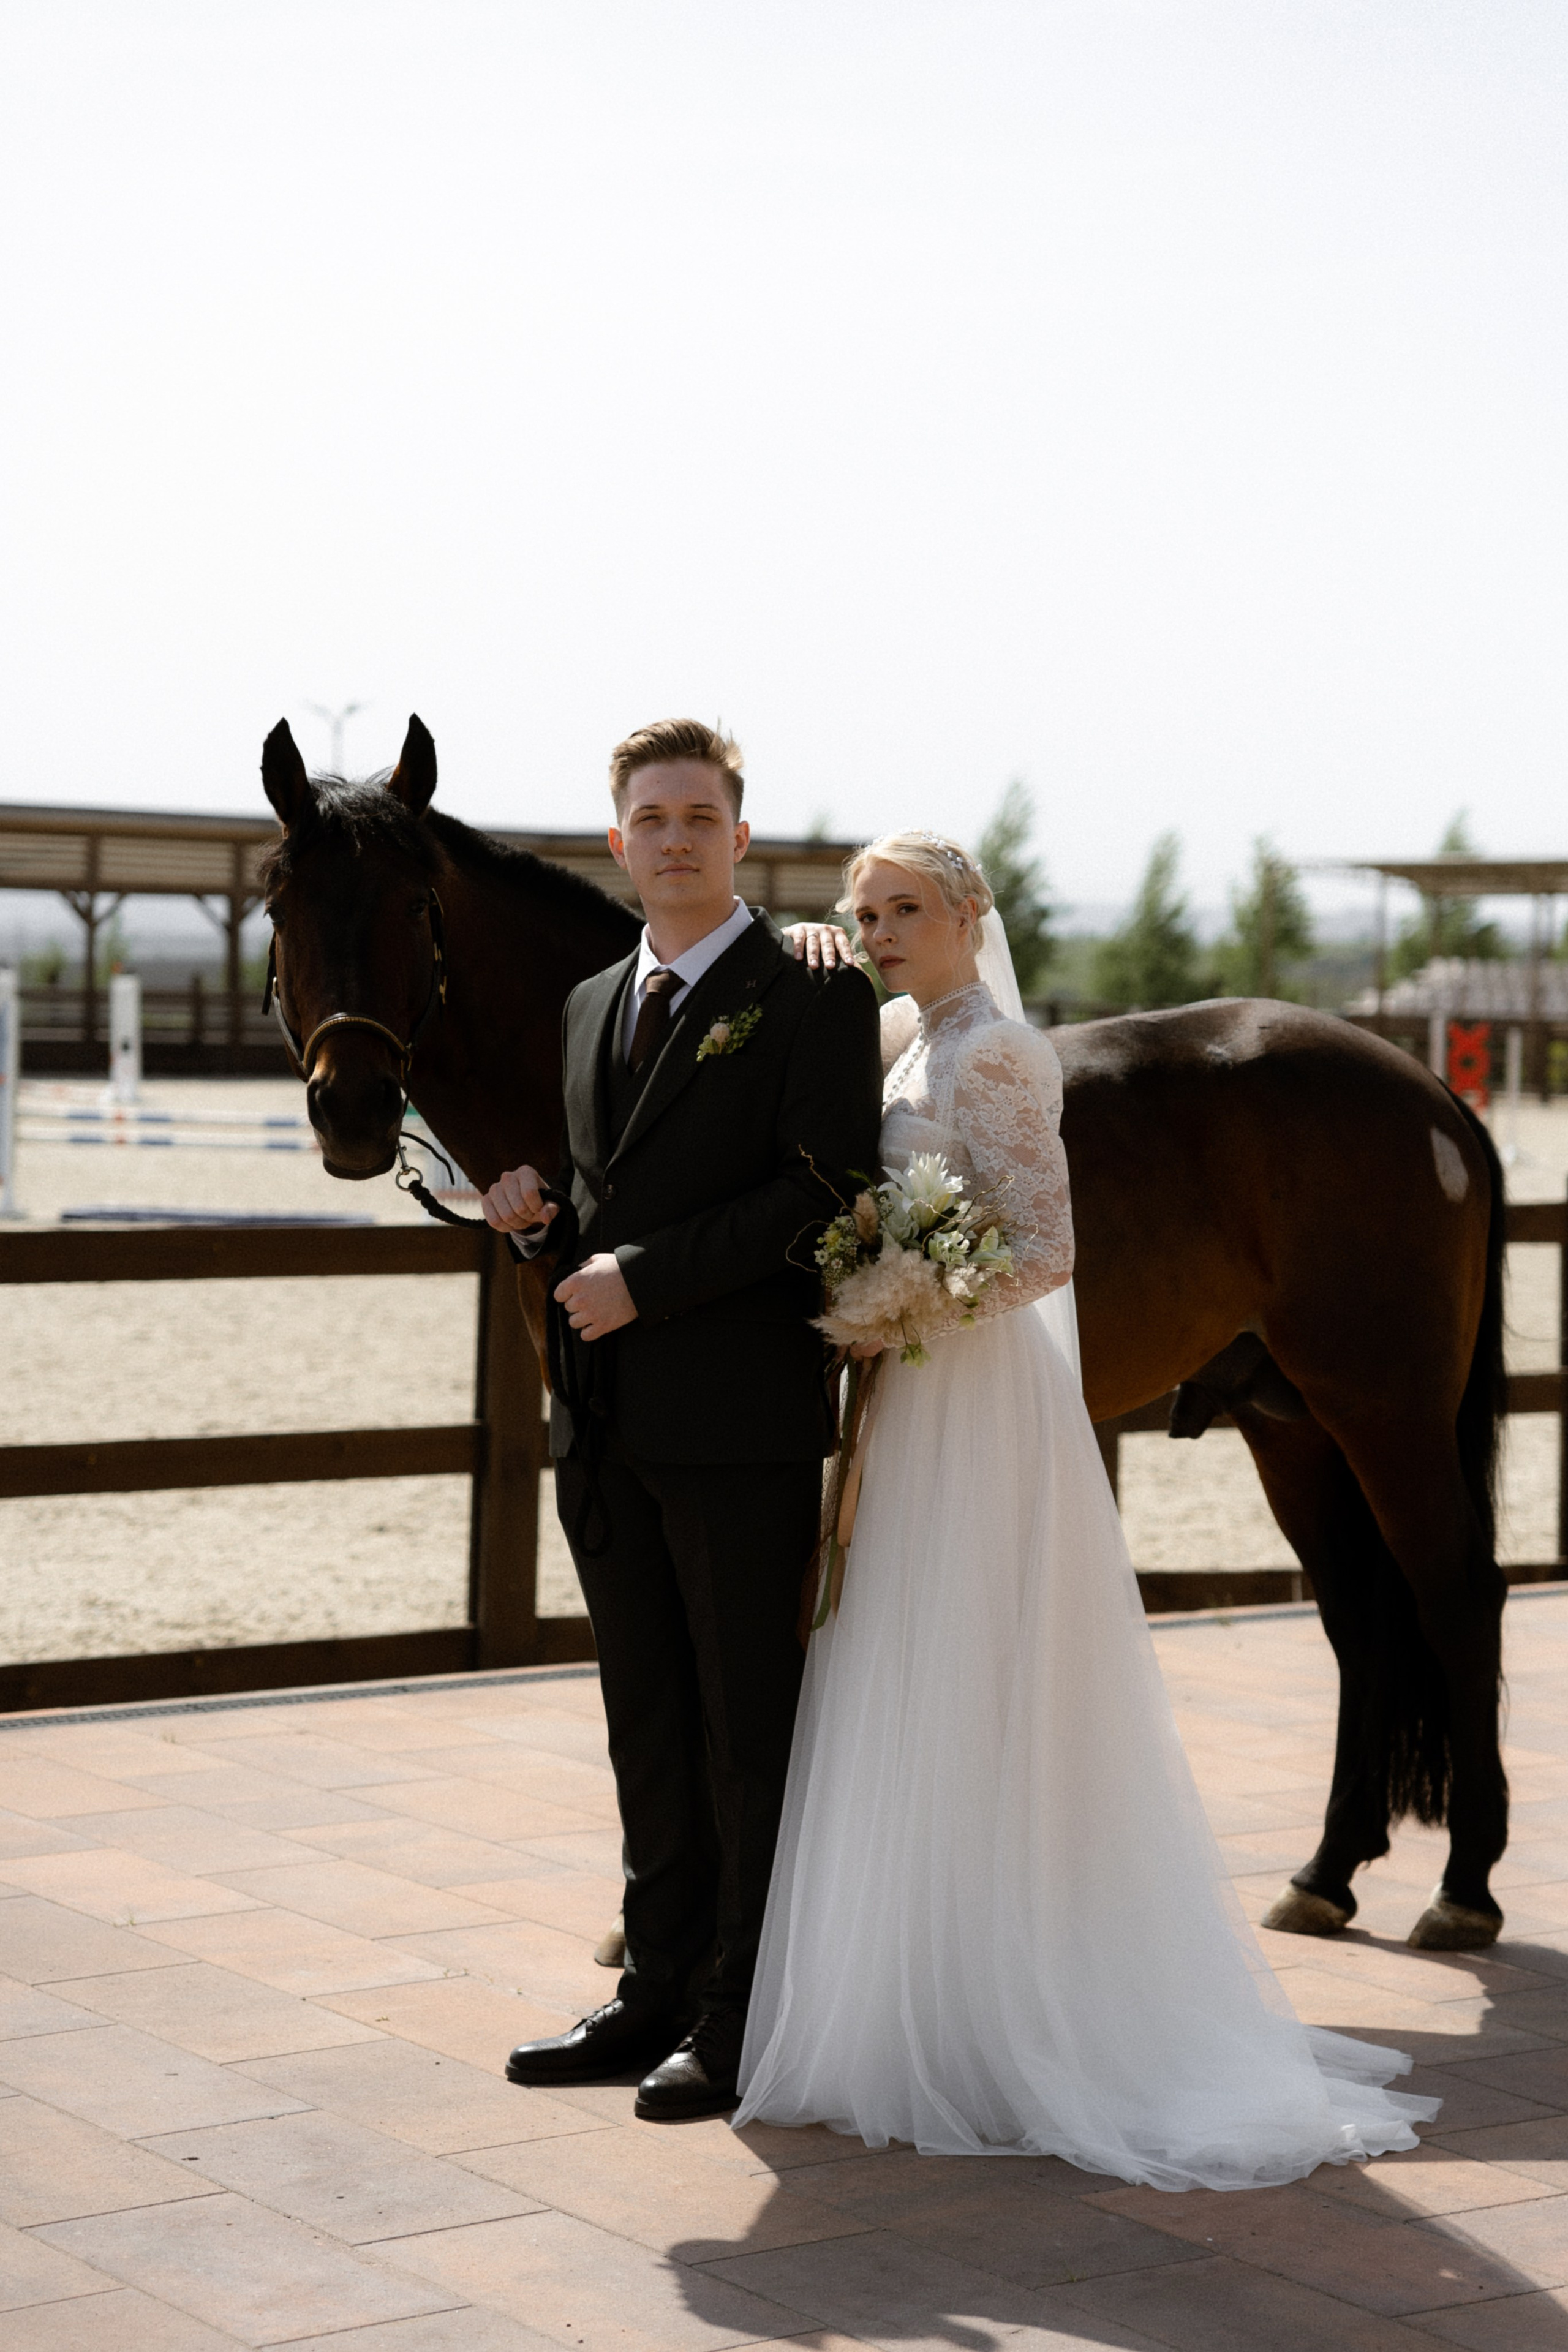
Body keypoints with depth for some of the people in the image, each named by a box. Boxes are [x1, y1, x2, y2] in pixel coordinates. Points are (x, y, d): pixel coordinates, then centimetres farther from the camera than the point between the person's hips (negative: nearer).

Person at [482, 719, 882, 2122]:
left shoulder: (816, 994, -5)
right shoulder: (592, 1005, 17)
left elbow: (825, 1191, -15)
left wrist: (645, 1278, -18)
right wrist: (537, 1212, 1)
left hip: (739, 1422, -7)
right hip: (606, 1424, 7)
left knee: (749, 1725, 1)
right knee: (648, 1720, 13)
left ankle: (746, 2021, 9)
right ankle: (662, 1991, 23)